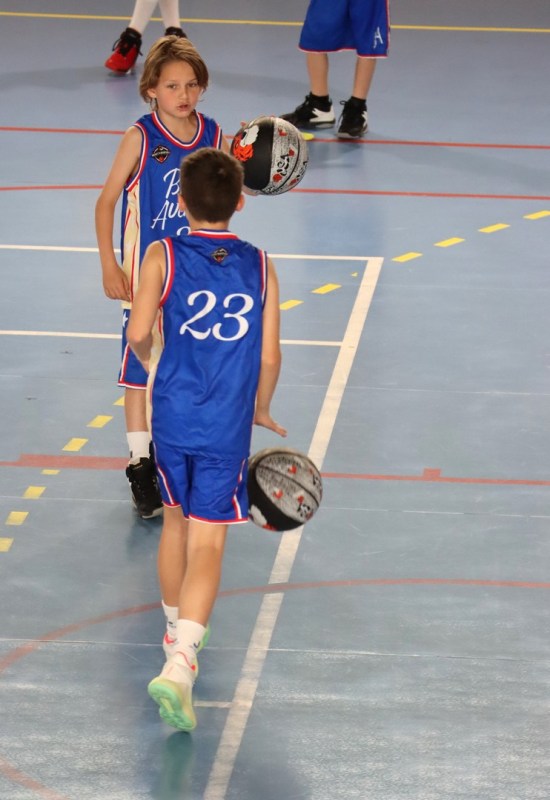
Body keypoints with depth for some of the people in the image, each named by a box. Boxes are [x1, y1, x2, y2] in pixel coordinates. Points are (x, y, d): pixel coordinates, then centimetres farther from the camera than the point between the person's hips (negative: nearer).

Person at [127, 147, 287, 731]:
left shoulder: (162, 257, -4)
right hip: (228, 426, -1)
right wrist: (261, 409, 19)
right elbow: (269, 357, 1)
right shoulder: (260, 267, 0)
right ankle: (179, 663, -21)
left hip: (172, 416, 1)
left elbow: (139, 333, -14)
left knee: (176, 519, 24)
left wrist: (151, 366, 9)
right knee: (207, 543, -3)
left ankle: (178, 633, 40)